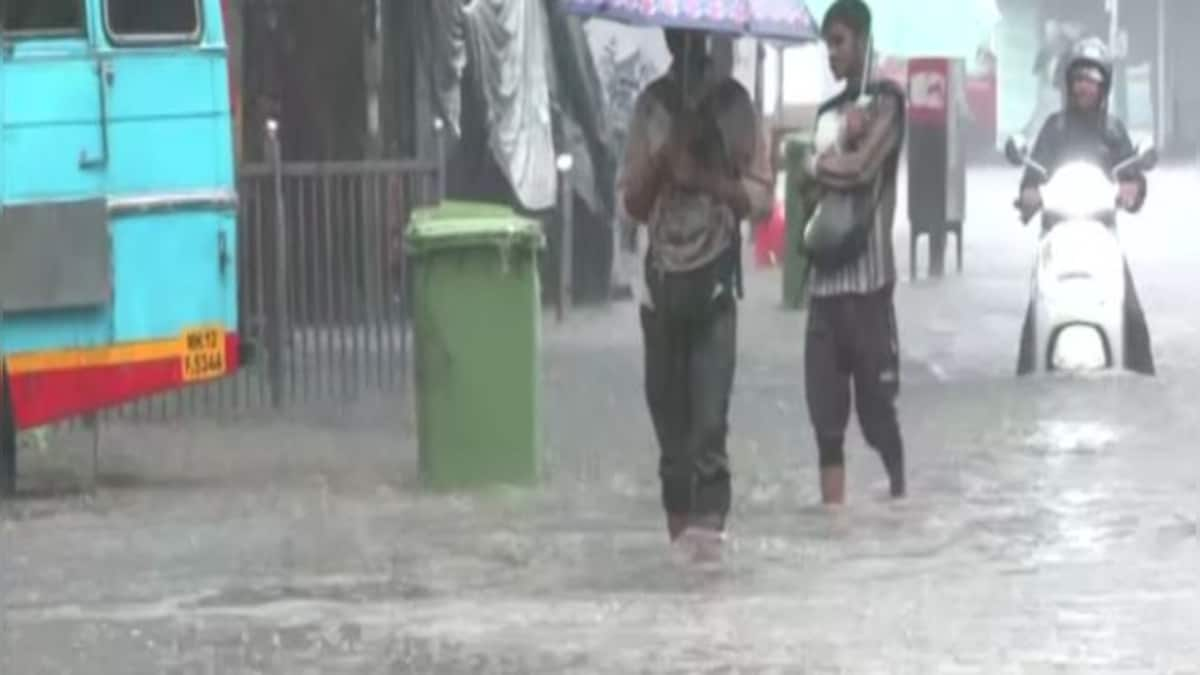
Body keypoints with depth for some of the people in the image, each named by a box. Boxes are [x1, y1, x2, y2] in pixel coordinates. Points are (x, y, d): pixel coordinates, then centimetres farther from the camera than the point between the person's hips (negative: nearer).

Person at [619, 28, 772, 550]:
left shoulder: (733, 102, 1)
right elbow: (632, 202, 9)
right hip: (662, 277, 3)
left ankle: (709, 521, -19)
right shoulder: (650, 105, 10)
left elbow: (760, 197, -1)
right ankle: (678, 524, 13)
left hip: (715, 278, -3)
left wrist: (703, 177, -16)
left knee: (709, 418, -14)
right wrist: (661, 164, -10)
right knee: (668, 412, 5)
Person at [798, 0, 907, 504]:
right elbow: (812, 179, 12)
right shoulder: (826, 113, 20)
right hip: (824, 276, 6)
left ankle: (900, 494, 7)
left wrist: (817, 164, 5)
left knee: (876, 399, -4)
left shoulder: (886, 100, 0)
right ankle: (832, 510, 6)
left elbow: (862, 166, -12)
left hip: (867, 274, -6)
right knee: (825, 410, 3)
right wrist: (831, 166, -7)